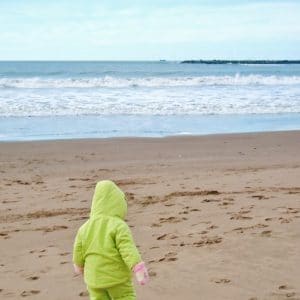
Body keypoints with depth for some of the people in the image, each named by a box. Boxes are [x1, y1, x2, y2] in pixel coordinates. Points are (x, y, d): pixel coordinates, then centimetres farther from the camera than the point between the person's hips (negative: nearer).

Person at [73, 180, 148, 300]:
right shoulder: (119, 226, -15)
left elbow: (79, 251, 9)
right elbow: (129, 250, -23)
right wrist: (139, 270, -26)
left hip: (94, 278, 4)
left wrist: (79, 266, 28)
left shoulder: (85, 228, 1)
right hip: (117, 278, -4)